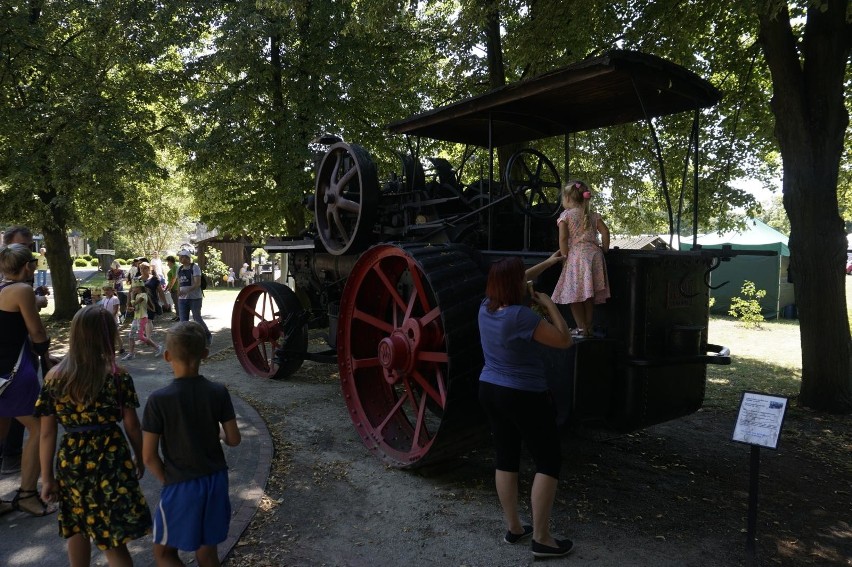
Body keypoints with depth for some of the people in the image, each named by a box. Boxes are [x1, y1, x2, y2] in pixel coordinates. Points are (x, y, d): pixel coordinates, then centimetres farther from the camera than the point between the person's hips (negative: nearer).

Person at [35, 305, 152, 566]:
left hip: (70, 462, 4)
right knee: (113, 540, 5)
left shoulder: (54, 377, -4)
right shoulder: (117, 376, -11)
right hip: (110, 461, -3)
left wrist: (47, 478, 8)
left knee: (77, 530, 26)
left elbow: (47, 434, -1)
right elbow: (132, 426, -5)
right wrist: (140, 458, 11)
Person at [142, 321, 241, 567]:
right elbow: (234, 439, -2)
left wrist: (167, 480, 4)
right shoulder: (218, 392, -9)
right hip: (216, 481, 4)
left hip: (181, 487, -3)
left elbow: (149, 456, -12)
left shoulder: (159, 400, -17)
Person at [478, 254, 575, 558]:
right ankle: (541, 539, 9)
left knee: (506, 457, 15)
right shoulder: (521, 316, -25)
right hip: (525, 396, -8)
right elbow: (564, 340, -18)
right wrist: (550, 305, -8)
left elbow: (512, 282, 17)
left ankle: (513, 528, 26)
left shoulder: (486, 306, -1)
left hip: (489, 390, 8)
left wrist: (548, 263, 24)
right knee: (548, 461, 5)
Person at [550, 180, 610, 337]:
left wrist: (565, 256, -3)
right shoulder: (593, 215, 14)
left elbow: (563, 238, -9)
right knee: (589, 295, 11)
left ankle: (582, 328, -1)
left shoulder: (565, 215, 1)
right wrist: (604, 249, 14)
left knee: (574, 294, 1)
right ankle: (589, 328, 14)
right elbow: (605, 232, 4)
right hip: (593, 254, 5)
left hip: (576, 256, -5)